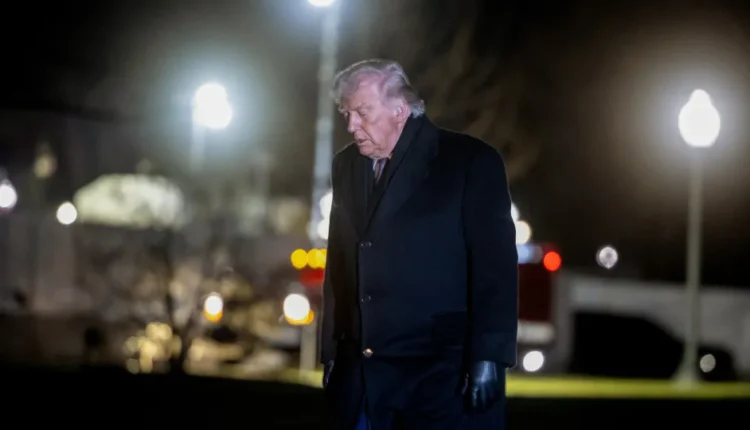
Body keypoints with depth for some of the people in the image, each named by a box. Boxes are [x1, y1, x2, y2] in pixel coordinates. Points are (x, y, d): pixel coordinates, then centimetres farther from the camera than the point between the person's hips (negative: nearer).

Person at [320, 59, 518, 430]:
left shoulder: (470, 161, -4)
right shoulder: (346, 166, 14)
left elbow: (495, 266, -8)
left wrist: (488, 357, -14)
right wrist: (331, 350, 15)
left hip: (443, 372, -5)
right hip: (361, 374, 5)